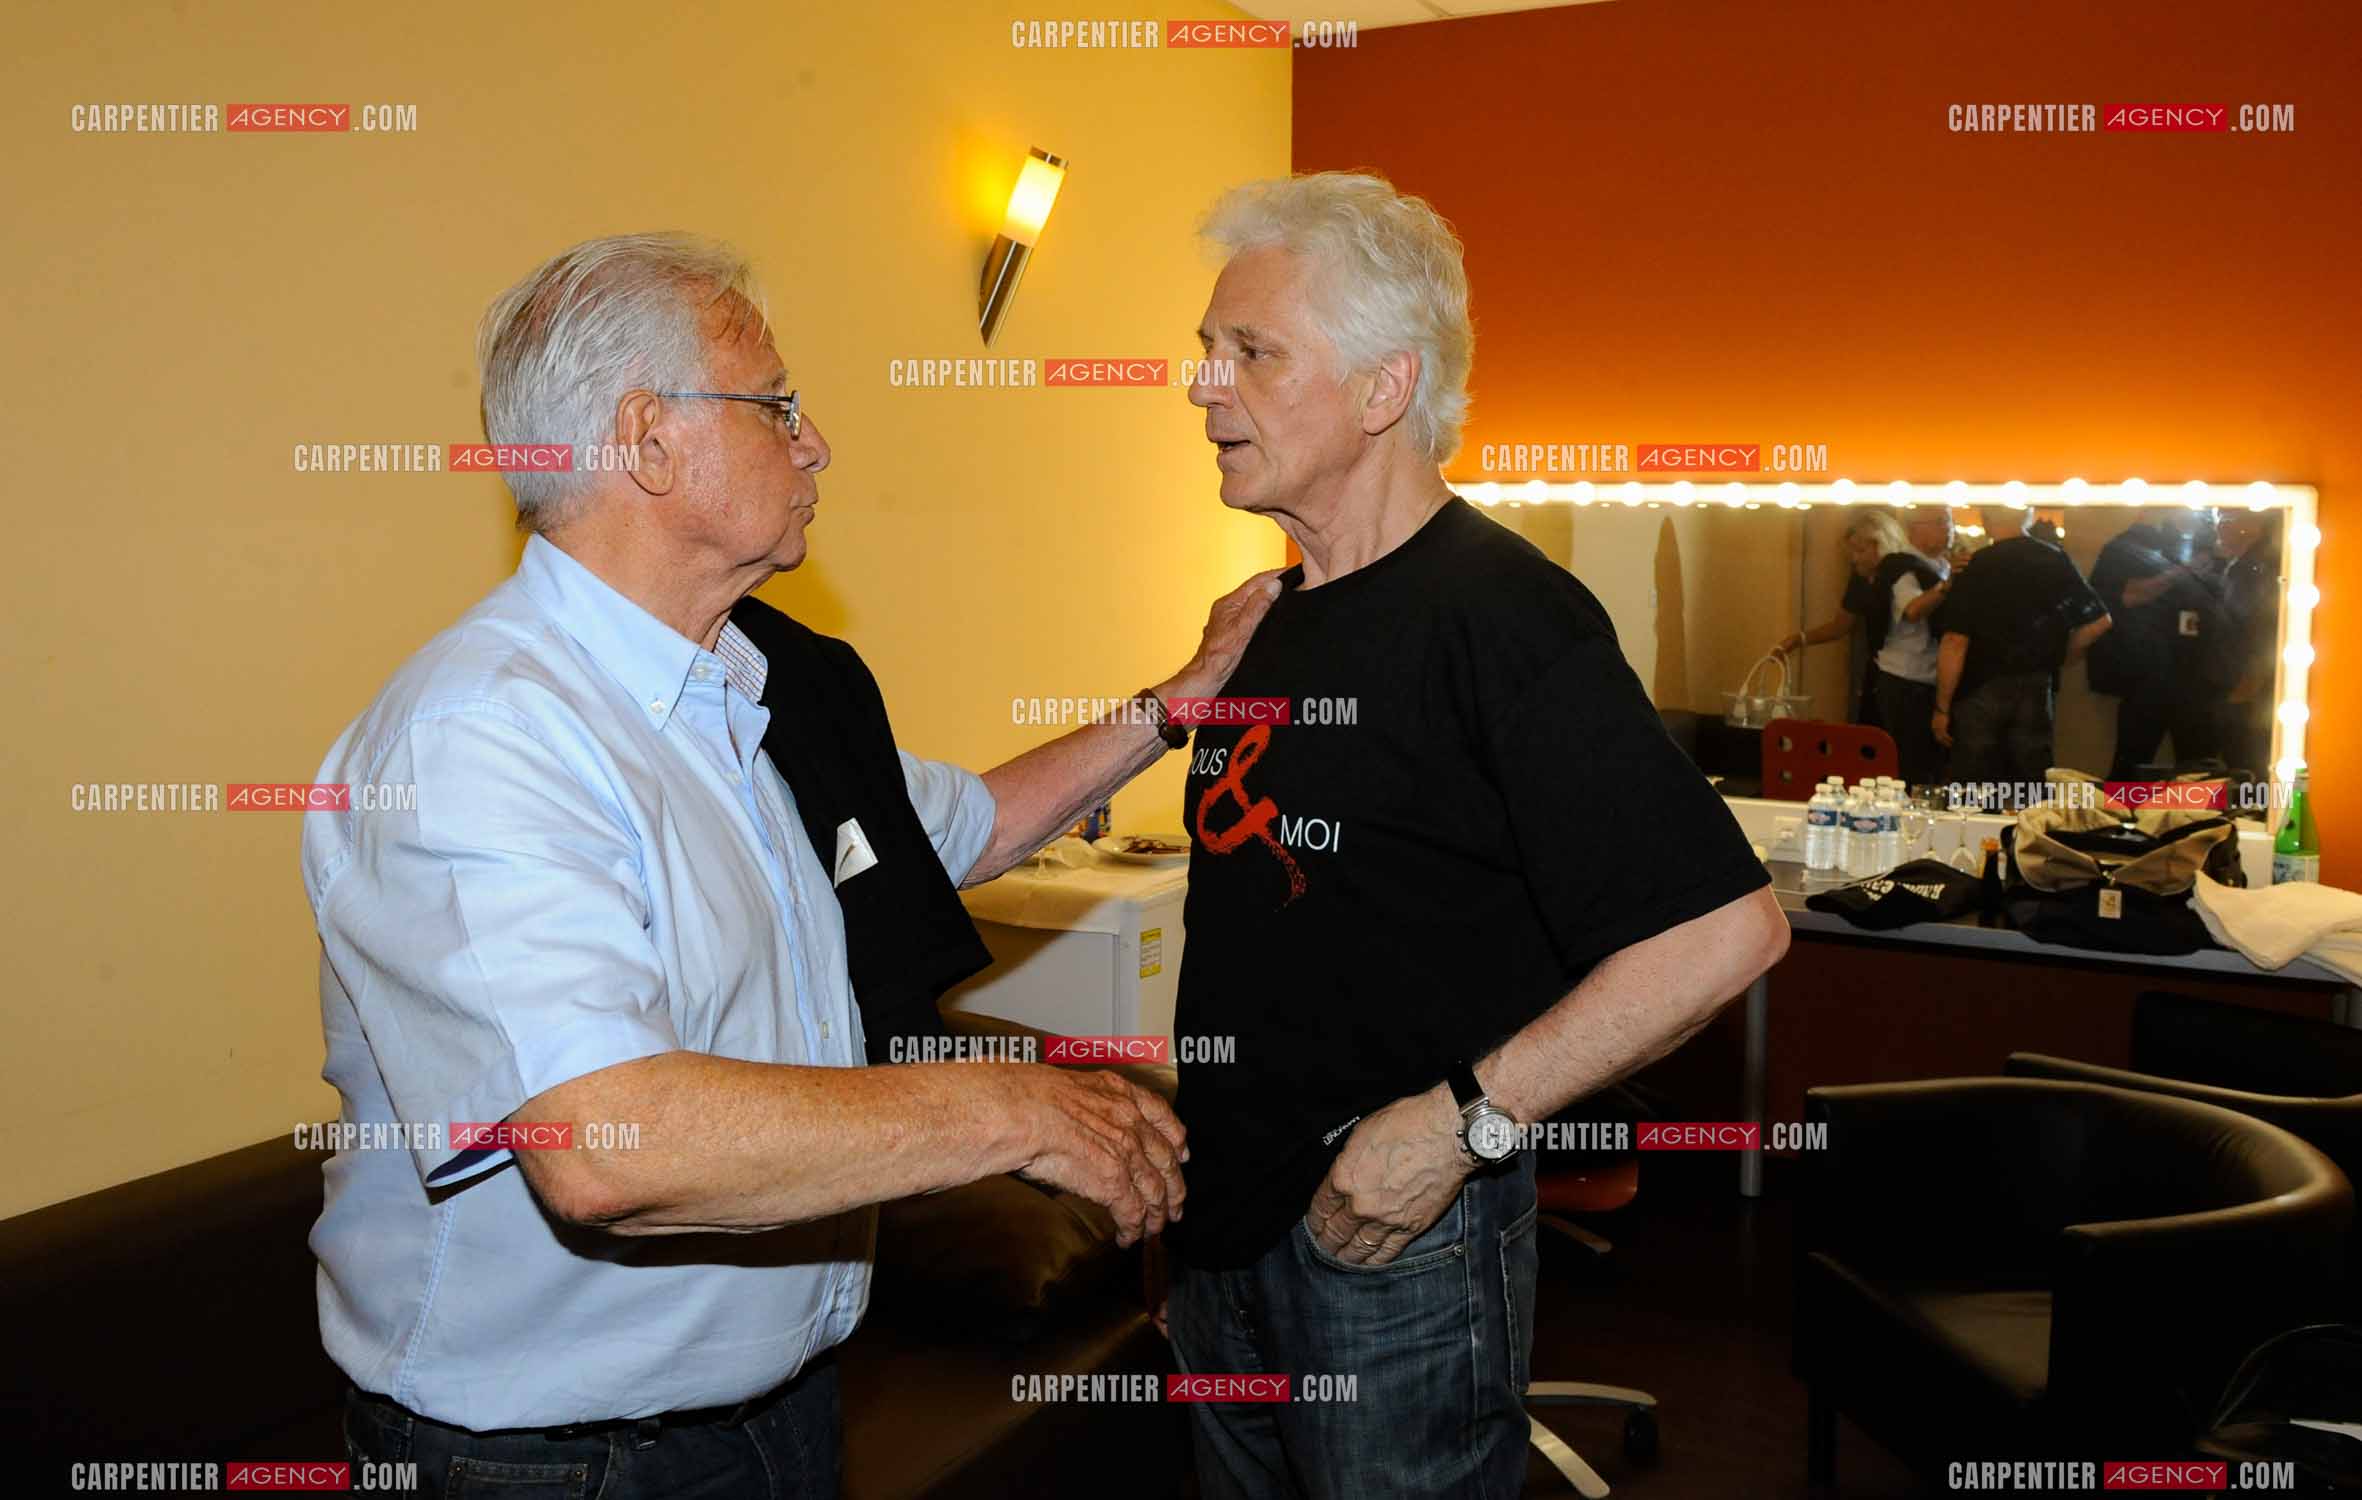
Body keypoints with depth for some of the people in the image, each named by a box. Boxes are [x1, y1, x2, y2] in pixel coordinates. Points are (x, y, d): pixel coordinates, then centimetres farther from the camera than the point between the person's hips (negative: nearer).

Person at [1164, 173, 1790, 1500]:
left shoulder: (1498, 615, -19)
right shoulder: (1272, 618, 8)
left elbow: (1729, 927, -25)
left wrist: (1464, 1118, -22)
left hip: (1399, 1243, -8)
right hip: (1227, 1217, 8)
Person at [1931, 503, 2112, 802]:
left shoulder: (1975, 568, -13)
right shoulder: (2056, 561, 0)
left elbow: (1955, 642, -15)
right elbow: (2098, 621, 2)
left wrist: (1942, 708, -9)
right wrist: (2057, 657, 14)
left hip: (1980, 691, -4)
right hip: (2036, 691, 4)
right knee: (2033, 793, 12)